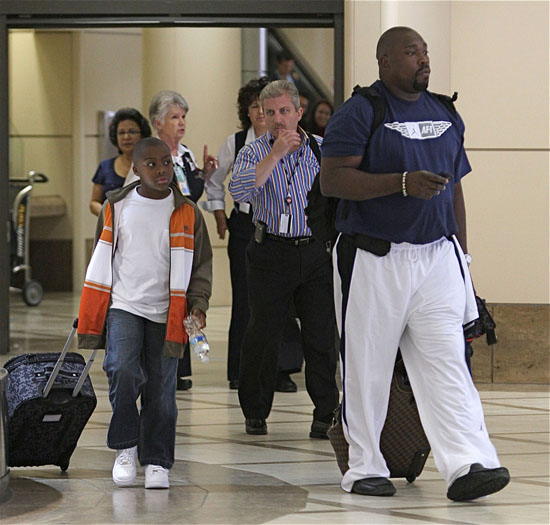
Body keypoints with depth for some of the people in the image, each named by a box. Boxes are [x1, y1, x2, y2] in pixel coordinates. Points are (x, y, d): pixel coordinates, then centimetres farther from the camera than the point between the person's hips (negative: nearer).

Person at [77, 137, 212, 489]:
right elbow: (101, 260, 14)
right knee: (123, 370, -21)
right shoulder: (116, 207, 6)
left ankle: (156, 461, 14)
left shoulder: (186, 213, 2)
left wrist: (198, 302, -9)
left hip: (166, 314, 0)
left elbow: (201, 263, 7)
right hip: (123, 305, 0)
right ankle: (125, 447, -3)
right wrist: (88, 314, 14)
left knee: (161, 388, 1)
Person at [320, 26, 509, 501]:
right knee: (367, 367, 3)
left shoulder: (445, 114, 16)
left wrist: (461, 252, 16)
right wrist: (402, 183, -22)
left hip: (436, 257, 4)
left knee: (446, 361, -7)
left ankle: (467, 464, -16)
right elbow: (332, 180, -14)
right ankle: (365, 467, 14)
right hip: (373, 260, -4)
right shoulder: (359, 113, -4)